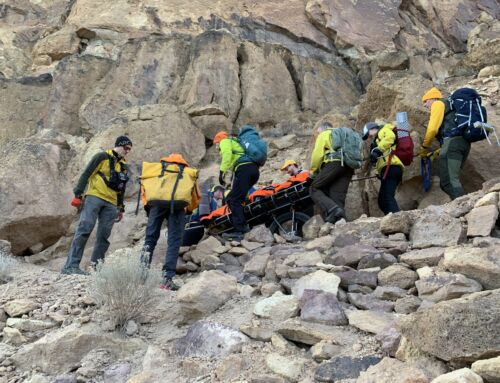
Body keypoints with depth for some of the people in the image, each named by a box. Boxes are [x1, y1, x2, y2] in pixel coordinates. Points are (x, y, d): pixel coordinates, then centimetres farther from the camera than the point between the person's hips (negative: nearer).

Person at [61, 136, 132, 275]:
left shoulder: (124, 166, 20)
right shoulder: (102, 157, 1)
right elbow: (86, 175, -3)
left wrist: (120, 208, 24)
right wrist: (78, 194, -11)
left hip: (111, 203, 6)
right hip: (95, 197, -6)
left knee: (104, 236, -1)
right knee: (85, 229, -15)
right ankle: (71, 265, -17)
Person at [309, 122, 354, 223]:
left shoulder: (324, 134, 17)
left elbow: (317, 154, 4)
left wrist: (313, 171, 15)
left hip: (334, 163, -7)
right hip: (349, 166, 7)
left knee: (315, 189, -4)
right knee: (338, 196, 4)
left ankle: (332, 210, -27)